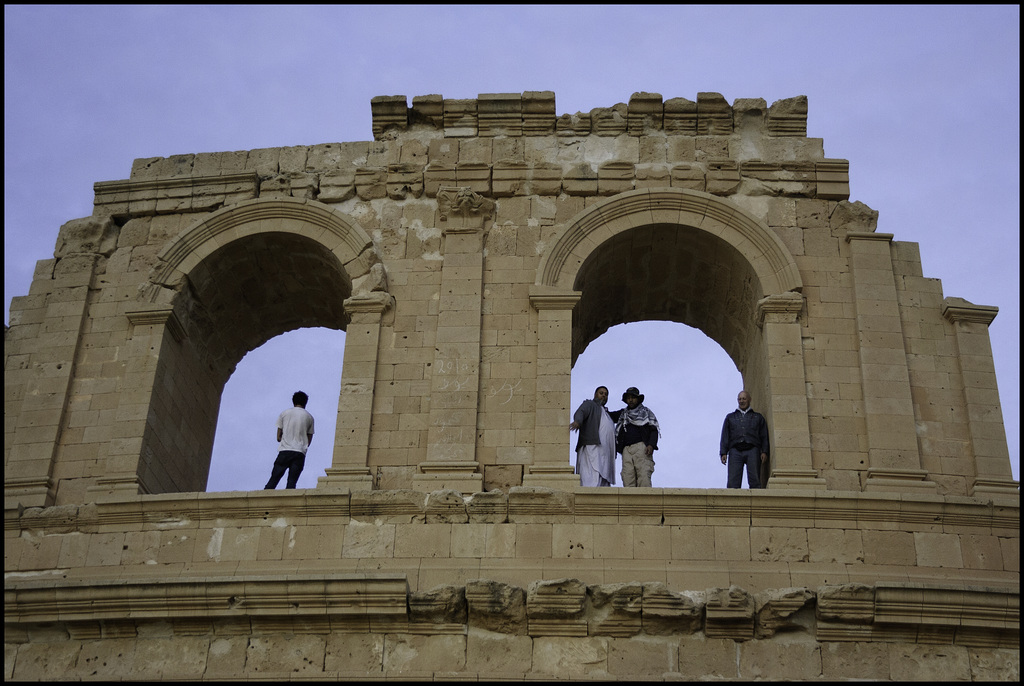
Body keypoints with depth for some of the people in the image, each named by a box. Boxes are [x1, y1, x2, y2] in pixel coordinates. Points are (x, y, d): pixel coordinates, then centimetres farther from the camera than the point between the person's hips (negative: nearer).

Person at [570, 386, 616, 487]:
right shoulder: (589, 404, 10)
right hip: (591, 449, -8)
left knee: (603, 482, -5)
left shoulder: (606, 413, 35)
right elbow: (580, 413, -13)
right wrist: (577, 422, -34)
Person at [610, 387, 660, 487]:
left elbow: (654, 429, 9)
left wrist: (651, 445, -7)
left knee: (643, 476, -21)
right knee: (627, 477, -13)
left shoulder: (646, 412, 19)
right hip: (626, 449, 4)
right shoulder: (622, 414, 29)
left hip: (641, 446, -4)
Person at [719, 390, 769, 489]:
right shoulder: (730, 417, 29)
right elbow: (725, 436, 19)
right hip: (735, 451, 1)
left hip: (752, 450, -1)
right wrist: (723, 453, 3)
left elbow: (764, 436, 15)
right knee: (733, 482, -16)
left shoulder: (758, 417, 25)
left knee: (754, 481, -17)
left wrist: (764, 452, -2)